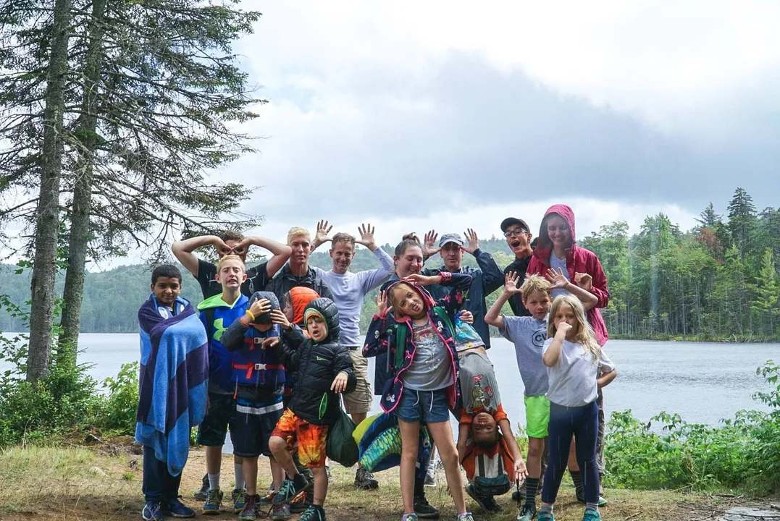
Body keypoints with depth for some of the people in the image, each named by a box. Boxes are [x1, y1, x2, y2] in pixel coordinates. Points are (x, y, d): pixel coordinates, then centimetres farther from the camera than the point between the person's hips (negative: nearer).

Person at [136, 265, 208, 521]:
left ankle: (170, 497, 16)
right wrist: (185, 317, -6)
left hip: (182, 385, 4)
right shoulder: (147, 311, -1)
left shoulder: (187, 308, 12)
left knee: (178, 441, 7)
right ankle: (153, 499, 5)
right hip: (157, 384, -4)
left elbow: (199, 337, 0)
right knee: (155, 441, -1)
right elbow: (162, 332, -21)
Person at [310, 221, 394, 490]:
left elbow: (389, 268, 3)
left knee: (360, 414, 2)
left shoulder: (360, 279, 13)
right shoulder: (319, 277, 8)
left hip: (354, 353, 2)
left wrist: (372, 245, -1)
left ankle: (363, 469, 8)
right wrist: (315, 243, -8)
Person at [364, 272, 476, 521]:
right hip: (409, 393, -1)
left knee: (450, 454, 1)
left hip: (437, 394, 1)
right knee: (409, 453, 4)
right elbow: (369, 350, -9)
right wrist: (379, 316, -8)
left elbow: (466, 280, 6)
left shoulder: (440, 311, 3)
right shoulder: (399, 328, -1)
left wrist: (433, 279, -2)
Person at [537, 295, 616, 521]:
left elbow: (612, 372, 16)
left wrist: (596, 384, 0)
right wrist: (560, 333, -24)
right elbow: (549, 360, -31)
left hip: (587, 410, 2)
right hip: (560, 411, -2)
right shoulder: (552, 343, -6)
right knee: (556, 462, 5)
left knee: (587, 460, 12)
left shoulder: (591, 345, 5)